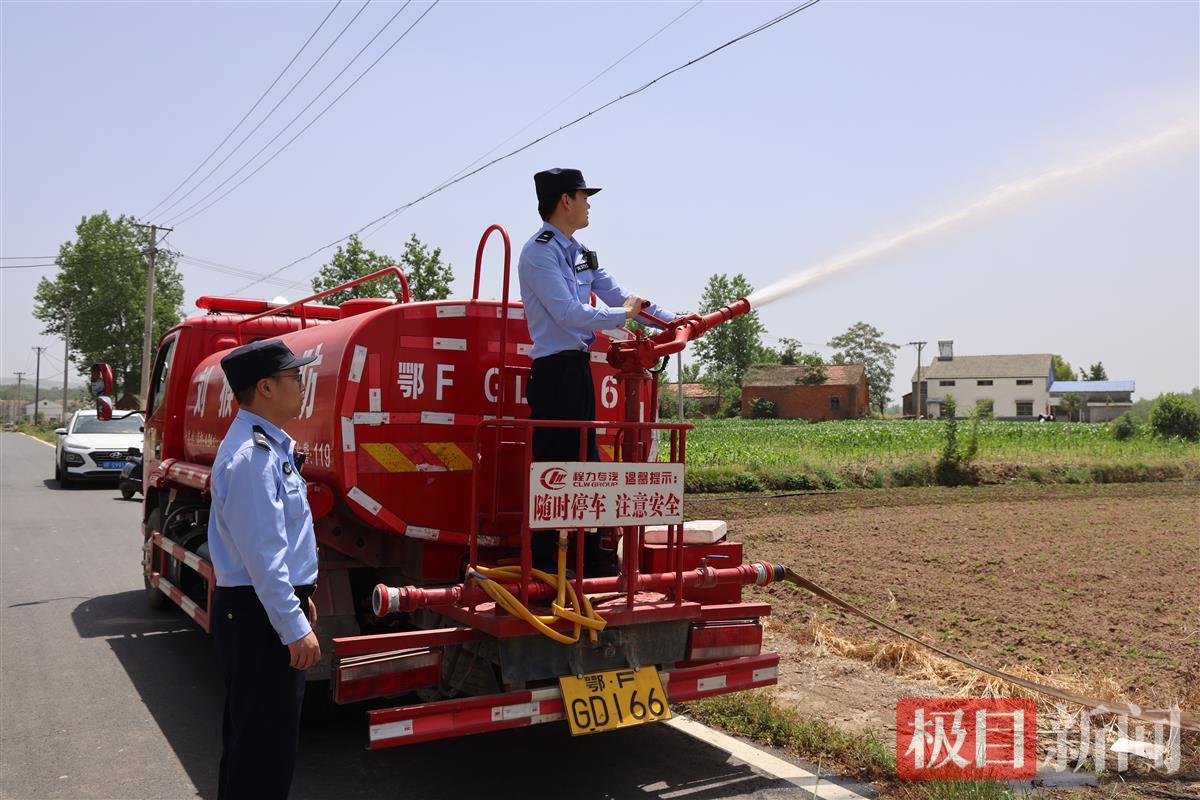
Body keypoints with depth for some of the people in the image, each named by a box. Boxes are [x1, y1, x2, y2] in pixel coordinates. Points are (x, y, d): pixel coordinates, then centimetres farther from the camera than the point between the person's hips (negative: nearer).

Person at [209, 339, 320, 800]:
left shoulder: (269, 444, 13)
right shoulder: (253, 455, -22)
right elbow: (262, 553, -25)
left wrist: (299, 595, 24)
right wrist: (295, 628, -23)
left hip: (261, 606, 11)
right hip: (260, 612, -11)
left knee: (248, 730, 23)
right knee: (266, 740, -1)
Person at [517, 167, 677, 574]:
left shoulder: (581, 255, 18)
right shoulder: (540, 252, -10)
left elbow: (619, 294, 18)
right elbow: (568, 312, -19)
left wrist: (675, 322, 12)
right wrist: (621, 315, -8)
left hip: (579, 368, 10)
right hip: (554, 371, -10)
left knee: (586, 464, 14)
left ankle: (593, 559, 24)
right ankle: (541, 566, 2)